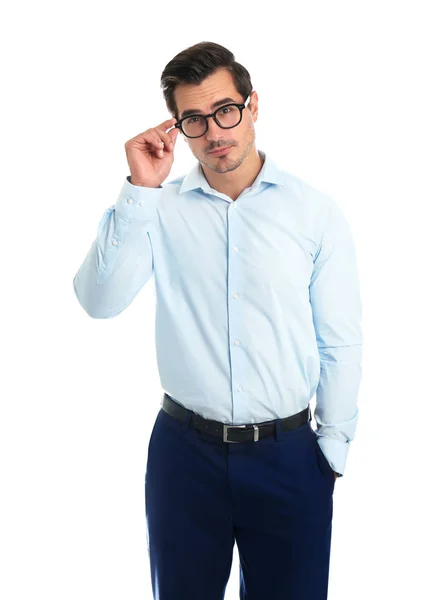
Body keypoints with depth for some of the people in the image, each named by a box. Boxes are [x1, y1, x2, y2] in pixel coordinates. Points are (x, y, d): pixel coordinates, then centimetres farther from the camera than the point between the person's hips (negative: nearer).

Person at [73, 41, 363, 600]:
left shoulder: (316, 212, -5)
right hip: (184, 449, 1)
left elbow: (341, 344, -2)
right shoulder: (159, 208, -2)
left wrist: (333, 449, 1)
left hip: (288, 455, 0)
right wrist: (140, 189, -17)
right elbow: (99, 300, -13)